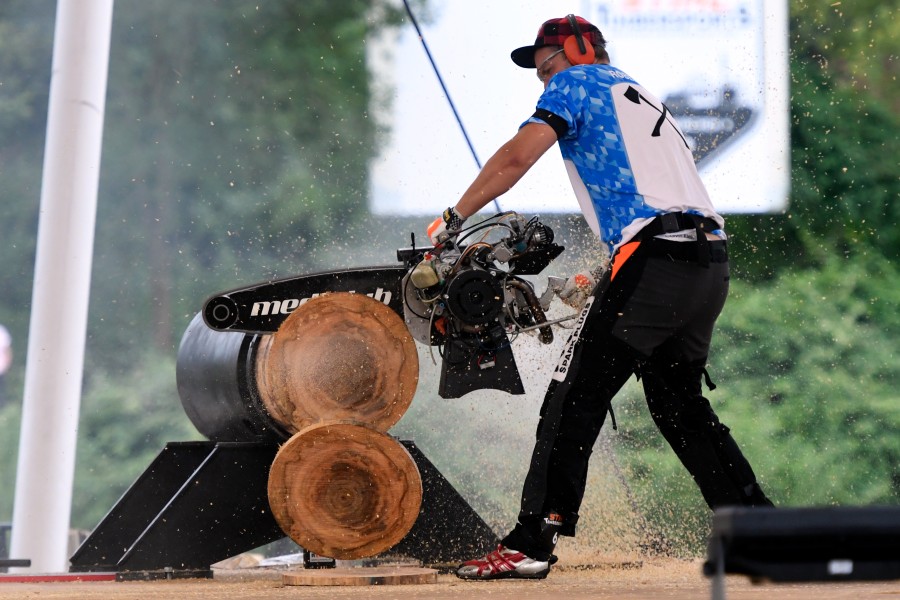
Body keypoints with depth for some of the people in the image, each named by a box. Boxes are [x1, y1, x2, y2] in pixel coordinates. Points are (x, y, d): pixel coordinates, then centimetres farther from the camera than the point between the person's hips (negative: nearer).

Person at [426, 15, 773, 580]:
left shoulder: (580, 81, 9)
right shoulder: (647, 101, 33)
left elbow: (517, 156, -6)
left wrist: (452, 220, 3)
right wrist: (601, 284, 29)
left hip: (657, 259, -8)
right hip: (711, 264, 8)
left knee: (576, 398, -5)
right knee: (680, 404, 20)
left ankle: (530, 544, -7)